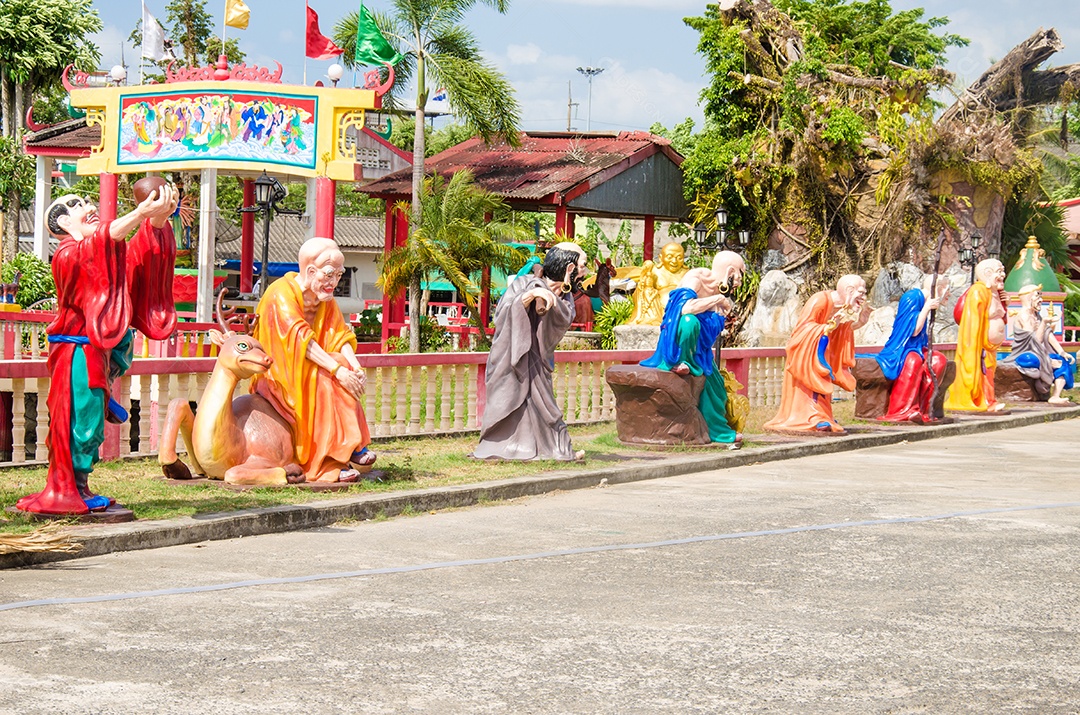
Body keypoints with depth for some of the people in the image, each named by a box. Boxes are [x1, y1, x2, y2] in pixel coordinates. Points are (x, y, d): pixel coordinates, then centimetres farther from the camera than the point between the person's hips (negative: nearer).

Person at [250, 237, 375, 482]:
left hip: (310, 369, 7)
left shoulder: (326, 300, 6)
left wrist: (355, 367, -25)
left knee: (345, 368, -21)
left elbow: (340, 337, -4)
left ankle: (352, 445, -21)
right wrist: (337, 369, -37)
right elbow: (300, 339, -29)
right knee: (323, 380, -31)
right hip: (277, 376, -7)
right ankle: (328, 464, -32)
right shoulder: (282, 294, -17)